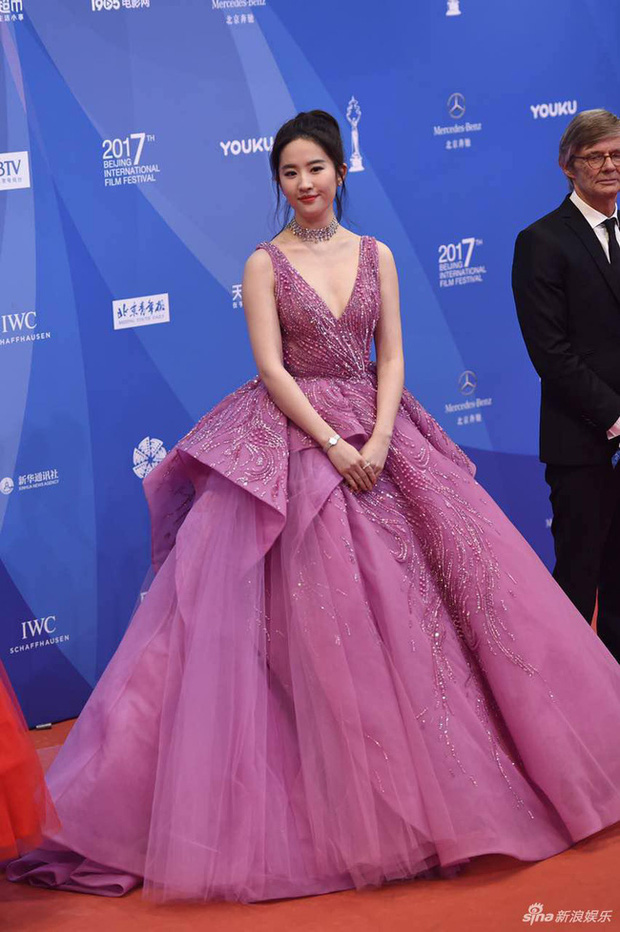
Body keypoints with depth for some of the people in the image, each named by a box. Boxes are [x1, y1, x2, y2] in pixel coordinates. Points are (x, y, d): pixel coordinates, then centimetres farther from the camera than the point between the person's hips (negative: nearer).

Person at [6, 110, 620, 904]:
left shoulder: (376, 256, 9)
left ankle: (420, 791, 15)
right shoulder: (265, 264, 0)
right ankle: (335, 805, 5)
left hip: (377, 436, 3)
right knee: (316, 611, -5)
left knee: (405, 603, 1)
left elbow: (391, 356, 4)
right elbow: (271, 369, -8)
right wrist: (334, 446, -16)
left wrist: (379, 440, -11)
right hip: (293, 442, -3)